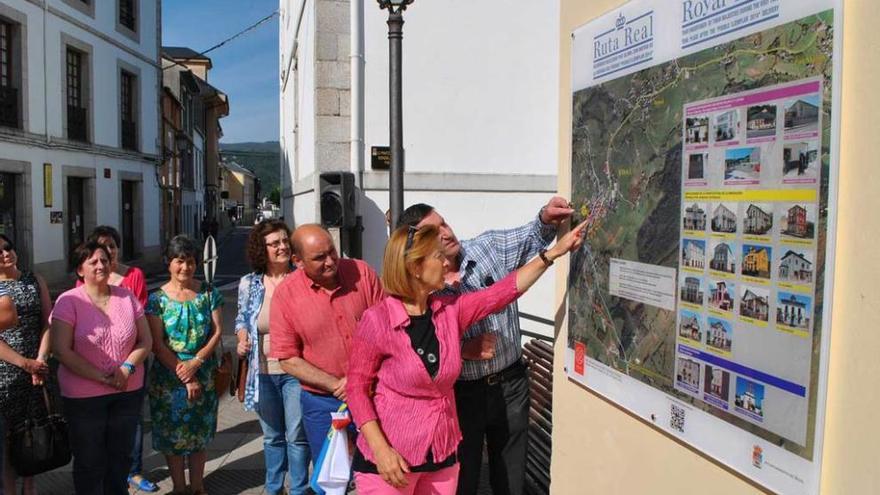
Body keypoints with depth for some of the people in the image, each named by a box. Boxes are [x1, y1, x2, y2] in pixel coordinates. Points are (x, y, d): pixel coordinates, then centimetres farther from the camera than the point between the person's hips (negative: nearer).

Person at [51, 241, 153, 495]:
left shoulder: (127, 297, 2)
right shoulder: (68, 301, -9)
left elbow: (146, 341, 4)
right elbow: (61, 351, -14)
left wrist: (127, 368, -14)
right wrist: (101, 377, -17)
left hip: (128, 392, 3)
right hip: (83, 397, -3)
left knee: (121, 457, 18)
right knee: (89, 462, 13)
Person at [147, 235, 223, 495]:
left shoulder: (209, 294, 0)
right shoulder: (157, 299, -4)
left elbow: (217, 332, -2)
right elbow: (157, 344, -8)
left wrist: (196, 362, -16)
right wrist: (185, 378, -13)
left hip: (204, 375, 1)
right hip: (168, 377, -1)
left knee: (200, 433, 12)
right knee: (172, 434, 9)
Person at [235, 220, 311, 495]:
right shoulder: (249, 283, 1)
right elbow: (242, 319, 14)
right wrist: (242, 340, -4)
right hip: (263, 373, 3)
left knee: (297, 435, 4)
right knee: (272, 437, 18)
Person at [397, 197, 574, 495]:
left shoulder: (490, 247, -5)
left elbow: (532, 238, 0)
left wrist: (546, 219, -21)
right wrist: (463, 350, -23)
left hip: (510, 384, 3)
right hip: (462, 393, -3)